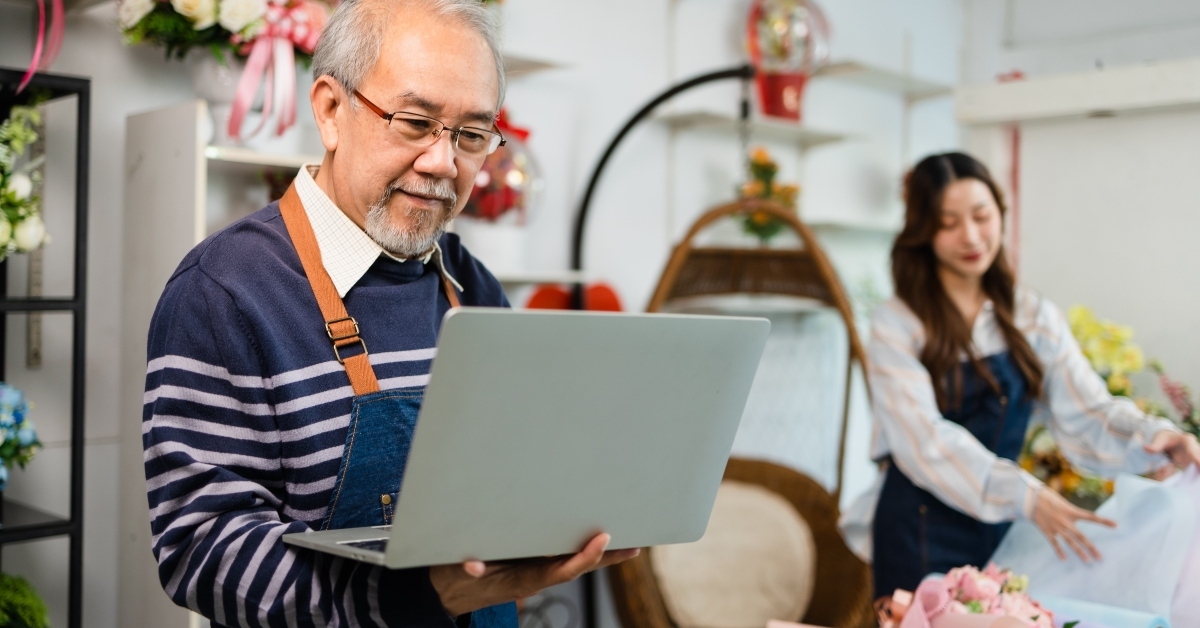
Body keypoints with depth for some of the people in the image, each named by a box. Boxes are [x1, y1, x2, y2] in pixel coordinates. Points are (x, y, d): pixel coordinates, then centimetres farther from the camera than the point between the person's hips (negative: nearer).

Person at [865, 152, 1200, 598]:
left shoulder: (1035, 318, 5)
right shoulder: (897, 326, -9)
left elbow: (1086, 413, -3)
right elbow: (926, 440, -18)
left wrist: (1150, 436, -24)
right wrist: (1025, 496, -29)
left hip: (1002, 527, 4)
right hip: (922, 532, -4)